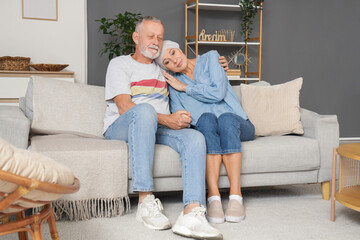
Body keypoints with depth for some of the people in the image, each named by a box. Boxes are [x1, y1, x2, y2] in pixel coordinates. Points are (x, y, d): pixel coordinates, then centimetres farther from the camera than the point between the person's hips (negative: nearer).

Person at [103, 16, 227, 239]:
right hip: (121, 128, -5)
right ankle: (146, 201, -40)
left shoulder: (164, 69, 26)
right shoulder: (120, 64, 7)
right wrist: (166, 119, -19)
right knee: (145, 109, -38)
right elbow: (124, 107, -8)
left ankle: (191, 214, -42)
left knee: (195, 137, -25)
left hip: (157, 129, 5)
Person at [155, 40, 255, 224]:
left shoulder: (210, 58, 2)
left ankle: (236, 196, -45)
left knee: (225, 118, -36)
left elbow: (218, 93, -13)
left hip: (237, 125, -1)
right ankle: (213, 197, -46)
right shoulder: (174, 84, 10)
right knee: (206, 118, -35)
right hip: (206, 129, 1)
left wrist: (185, 87, -6)